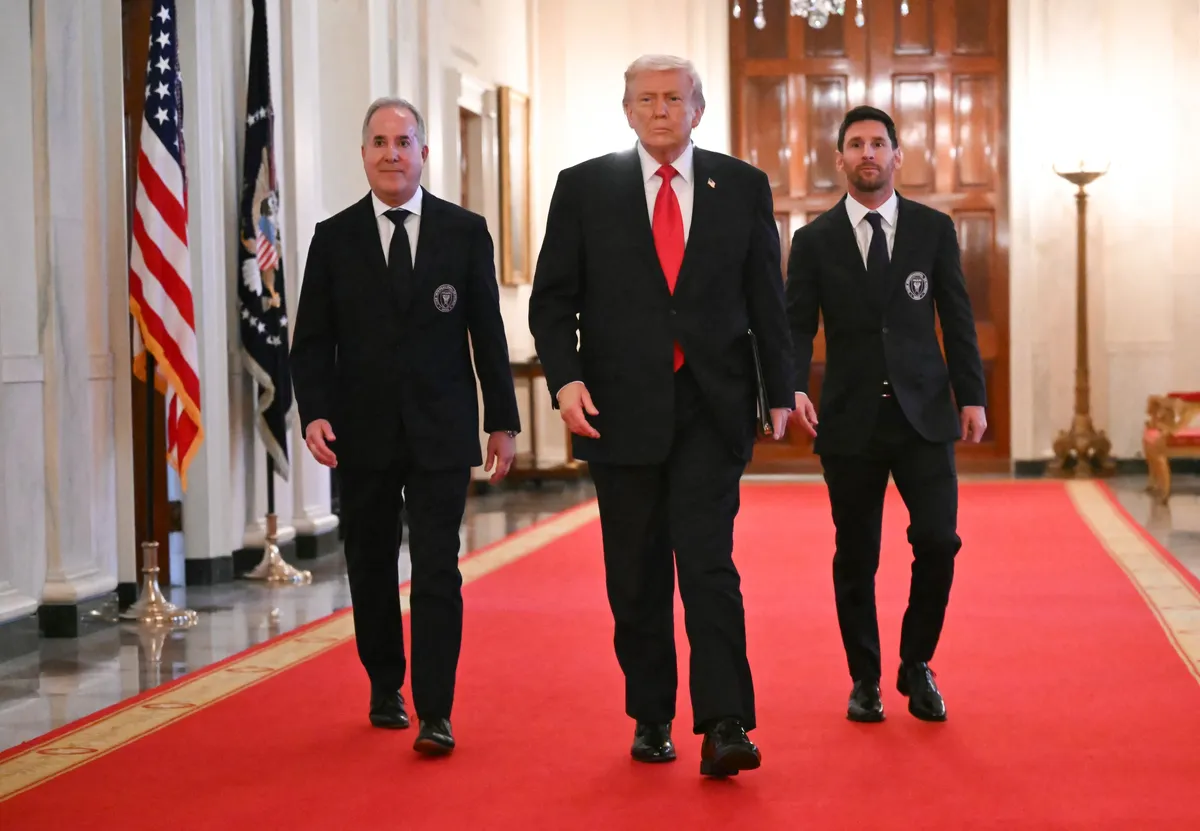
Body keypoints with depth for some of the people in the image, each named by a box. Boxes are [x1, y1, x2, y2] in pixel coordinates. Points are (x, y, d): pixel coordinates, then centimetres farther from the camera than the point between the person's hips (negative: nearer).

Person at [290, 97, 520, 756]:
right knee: (371, 570, 12)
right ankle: (385, 690, 29)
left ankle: (434, 714, -3)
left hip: (440, 432, -1)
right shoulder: (334, 238, 4)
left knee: (437, 572, -6)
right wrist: (314, 413, -10)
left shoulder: (464, 231, 3)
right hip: (363, 433, 2)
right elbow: (312, 340, 4)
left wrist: (502, 420, 2)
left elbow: (487, 332, 5)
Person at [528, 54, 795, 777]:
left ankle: (725, 729, -11)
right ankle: (651, 720, 20)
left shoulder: (743, 187, 7)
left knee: (709, 564, -10)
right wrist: (565, 378, -11)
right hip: (622, 407, 1)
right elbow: (552, 298, 4)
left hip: (711, 407, -1)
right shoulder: (584, 188, 5)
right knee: (638, 576, 8)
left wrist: (782, 391, 3)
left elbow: (767, 299, 8)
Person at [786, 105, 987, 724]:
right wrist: (793, 388, -17)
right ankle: (865, 680, 20)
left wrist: (972, 396, 1)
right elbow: (797, 326, 0)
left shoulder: (934, 229, 6)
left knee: (938, 541, -8)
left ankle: (916, 666, 14)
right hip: (850, 419, 0)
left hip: (924, 415, 0)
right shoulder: (814, 240, 4)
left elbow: (957, 319, 7)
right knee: (855, 556, 6)